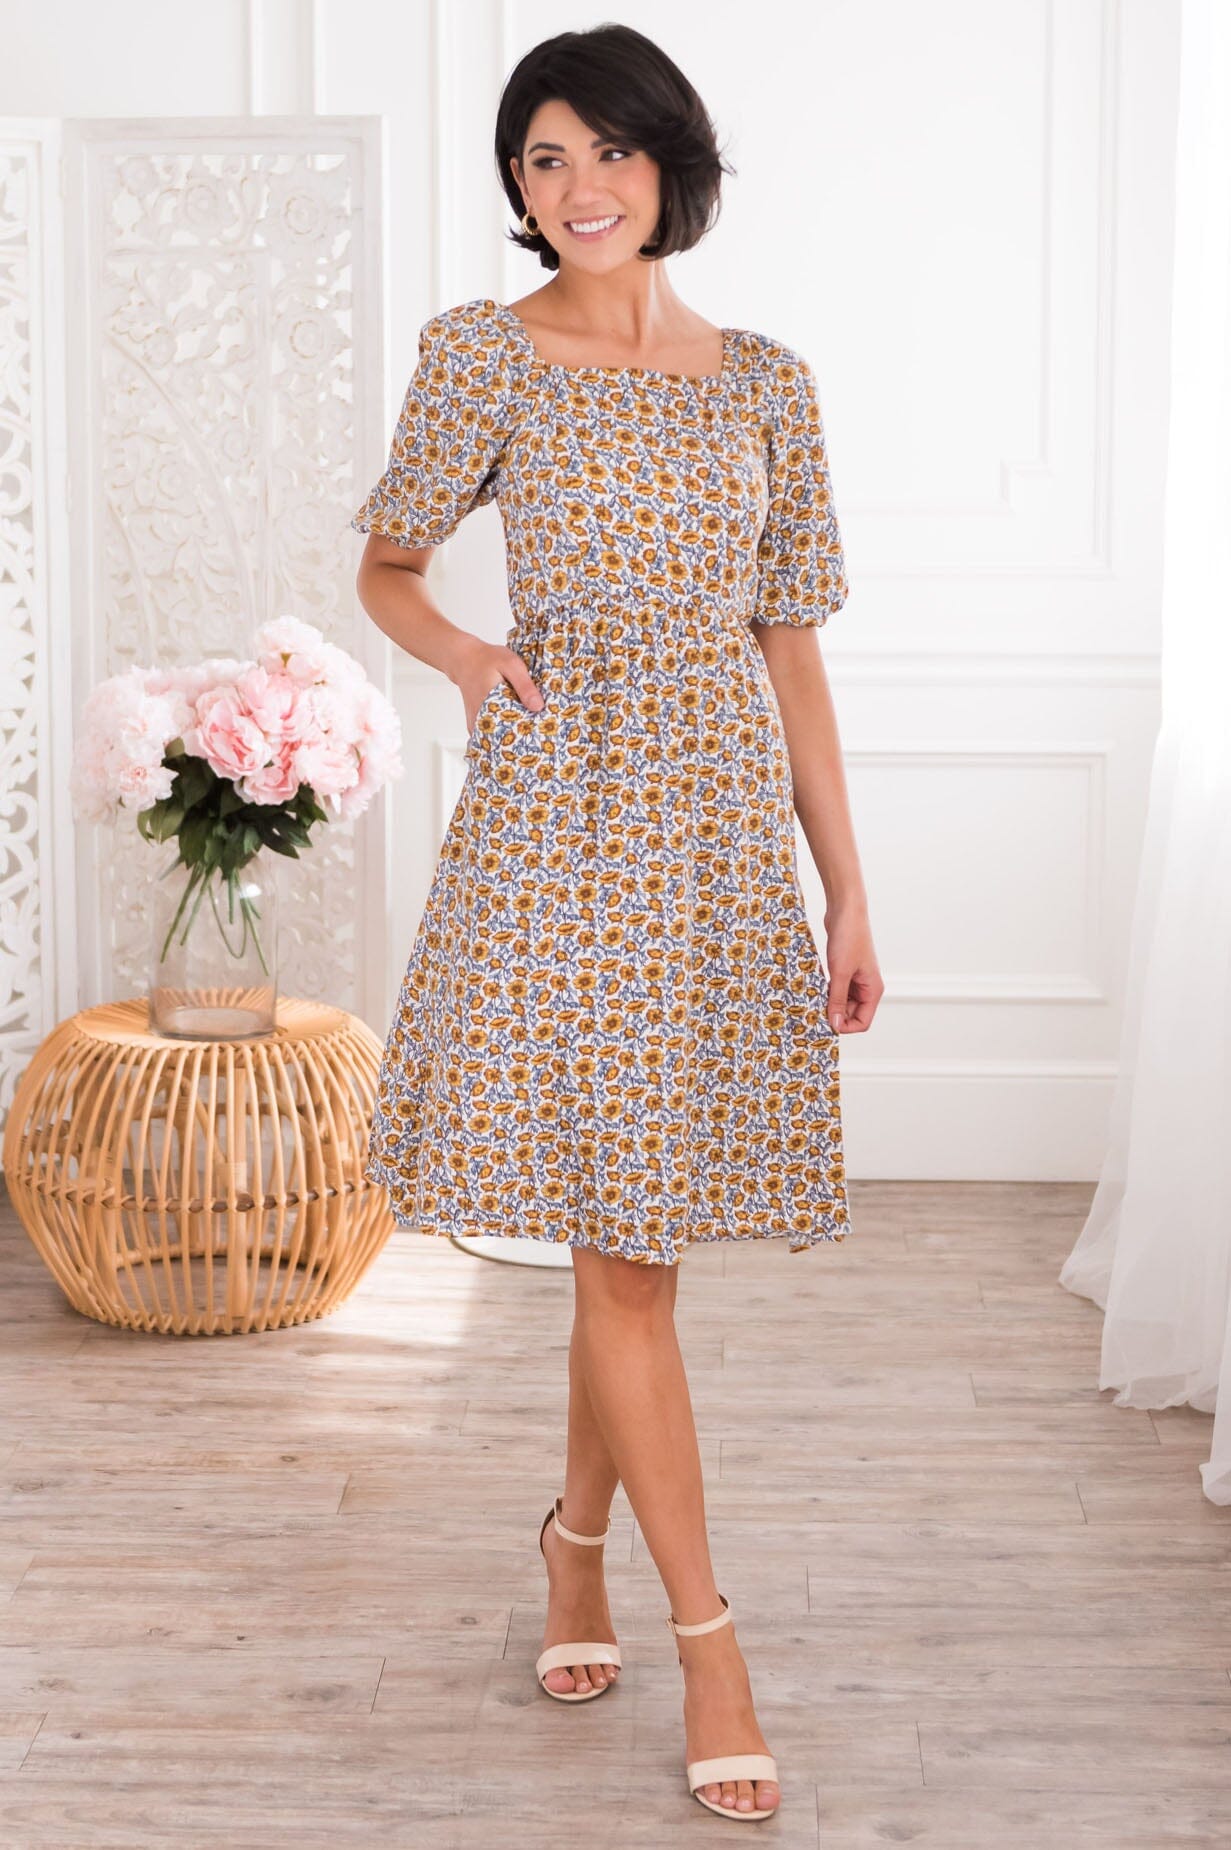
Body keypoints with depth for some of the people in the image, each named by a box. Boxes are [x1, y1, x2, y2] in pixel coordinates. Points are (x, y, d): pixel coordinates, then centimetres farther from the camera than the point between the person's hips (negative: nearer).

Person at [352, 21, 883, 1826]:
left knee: (637, 1224, 9)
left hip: (726, 821, 3)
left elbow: (792, 651, 10)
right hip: (563, 811, -3)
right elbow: (385, 564, 11)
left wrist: (847, 892, 8)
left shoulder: (766, 381, 9)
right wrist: (463, 652, -12)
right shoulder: (484, 353, 1)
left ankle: (577, 1535, 32)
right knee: (623, 1240, -3)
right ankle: (707, 1635, 7)